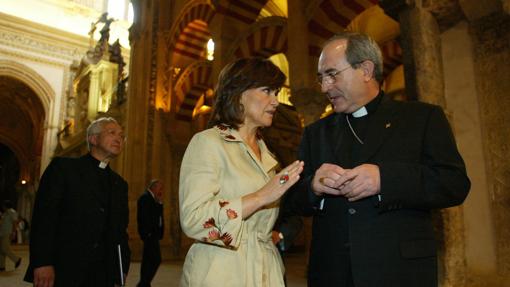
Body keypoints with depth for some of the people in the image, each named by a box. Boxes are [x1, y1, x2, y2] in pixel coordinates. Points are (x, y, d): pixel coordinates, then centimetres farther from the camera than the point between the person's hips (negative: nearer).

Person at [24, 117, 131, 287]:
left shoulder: (120, 184, 14)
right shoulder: (63, 167, 0)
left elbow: (121, 231, 13)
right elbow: (44, 217, -8)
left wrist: (121, 270, 4)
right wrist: (42, 263, -16)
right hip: (61, 272, -4)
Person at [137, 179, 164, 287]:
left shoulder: (152, 199, 19)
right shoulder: (145, 197, -11)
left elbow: (158, 214, 14)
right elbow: (145, 217, -19)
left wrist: (159, 202, 4)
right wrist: (148, 233, -21)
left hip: (153, 234, 10)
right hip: (149, 234, -10)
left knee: (148, 260, 13)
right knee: (156, 259, -13)